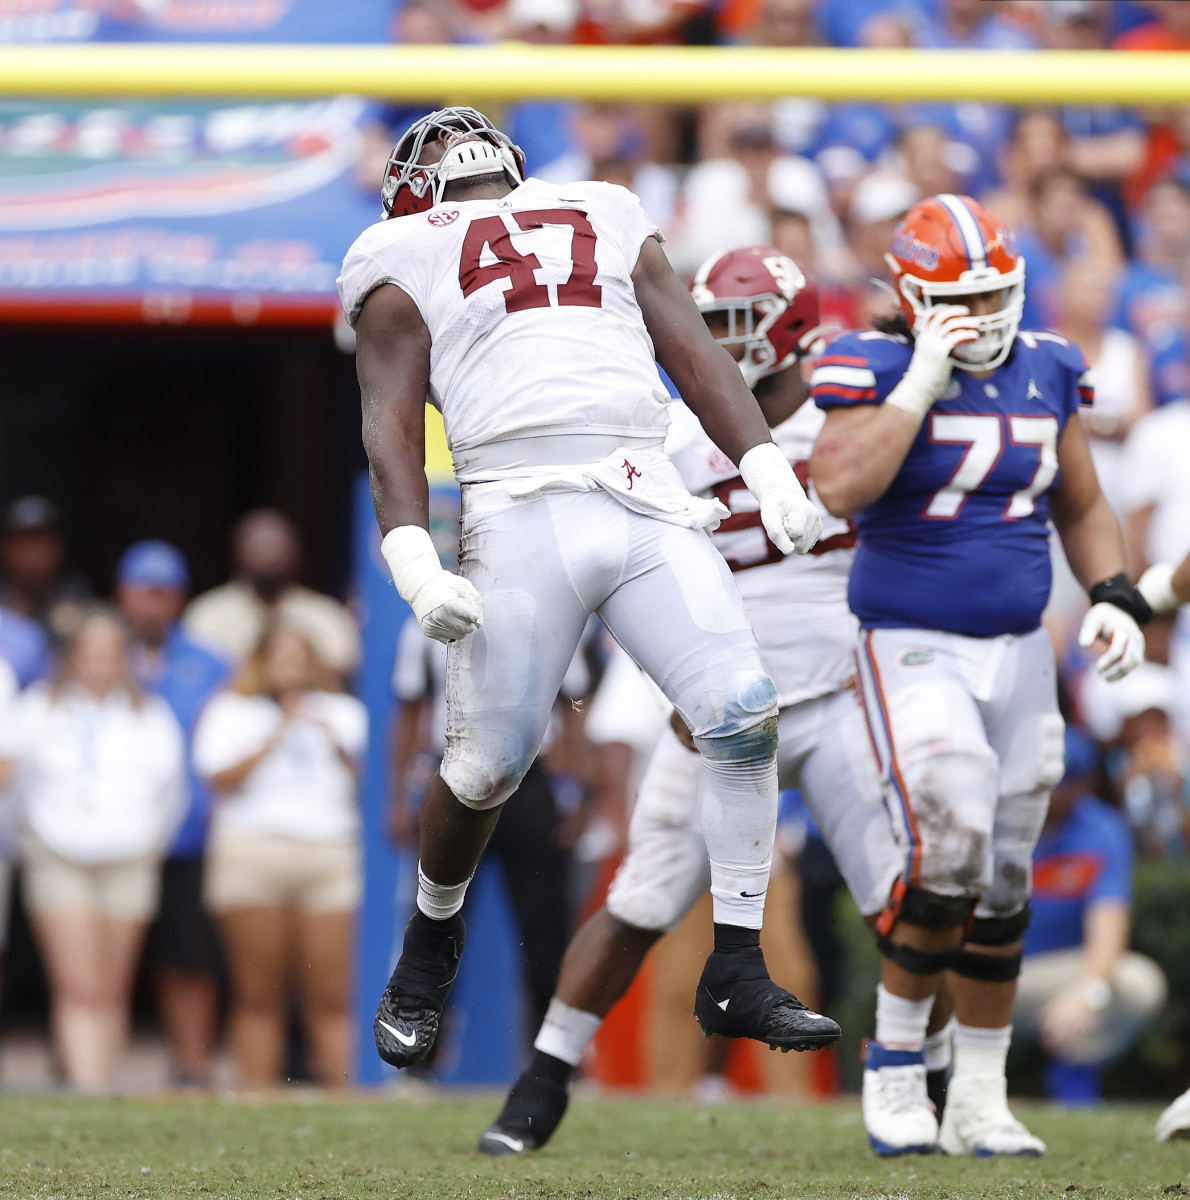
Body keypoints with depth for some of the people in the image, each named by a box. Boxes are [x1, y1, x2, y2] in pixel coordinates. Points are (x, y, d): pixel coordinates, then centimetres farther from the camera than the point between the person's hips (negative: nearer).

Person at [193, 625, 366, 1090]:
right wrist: (278, 736, -3)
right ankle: (256, 1092, -6)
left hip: (330, 855, 1)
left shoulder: (343, 712, 22)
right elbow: (221, 777, -1)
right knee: (259, 994, -5)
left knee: (331, 994, -8)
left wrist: (338, 745, -3)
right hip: (252, 854, -1)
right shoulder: (230, 712, 15)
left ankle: (339, 1088, -11)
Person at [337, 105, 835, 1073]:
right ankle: (431, 941, 27)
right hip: (523, 511, -3)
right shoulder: (407, 259, 14)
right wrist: (414, 566, -9)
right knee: (489, 765, -3)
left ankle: (736, 977, -3)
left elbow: (694, 353, 20)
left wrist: (769, 471, 5)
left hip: (650, 507, 3)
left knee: (745, 715, -12)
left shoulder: (608, 223, 26)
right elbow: (391, 421, 5)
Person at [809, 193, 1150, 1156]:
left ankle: (980, 1103, 18)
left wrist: (1116, 598, -1)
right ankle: (894, 1066, -1)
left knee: (1002, 883, 8)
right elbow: (839, 489, -27)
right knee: (948, 852, -20)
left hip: (1019, 653, 5)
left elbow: (1083, 509, 16)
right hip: (914, 651, -5)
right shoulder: (877, 371, -10)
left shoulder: (1045, 374, 5)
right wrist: (922, 381, -24)